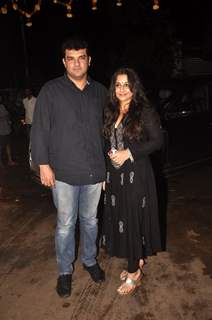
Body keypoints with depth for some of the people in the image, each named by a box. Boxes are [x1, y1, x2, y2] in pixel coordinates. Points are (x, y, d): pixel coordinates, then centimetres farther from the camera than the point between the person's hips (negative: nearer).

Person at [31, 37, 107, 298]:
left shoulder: (100, 92, 6)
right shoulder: (51, 90, -4)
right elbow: (39, 130, -4)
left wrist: (108, 163, 11)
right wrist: (43, 164, -8)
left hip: (94, 171, 3)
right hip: (64, 173, -3)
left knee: (90, 220, 17)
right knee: (66, 224, 8)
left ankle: (90, 260, 40)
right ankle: (65, 271, 29)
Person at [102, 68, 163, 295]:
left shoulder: (144, 112, -7)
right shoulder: (110, 113, 10)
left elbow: (157, 141, -9)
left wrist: (128, 153, -16)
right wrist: (104, 175, 12)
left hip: (136, 176, -6)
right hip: (115, 176, 6)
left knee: (132, 221, 1)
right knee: (119, 219, 12)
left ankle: (134, 273, 18)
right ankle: (137, 260, 32)